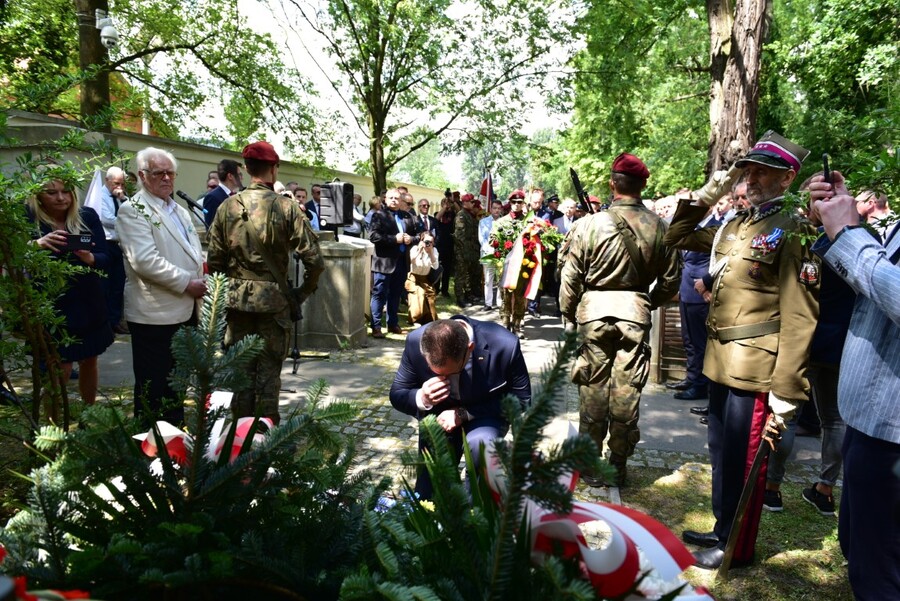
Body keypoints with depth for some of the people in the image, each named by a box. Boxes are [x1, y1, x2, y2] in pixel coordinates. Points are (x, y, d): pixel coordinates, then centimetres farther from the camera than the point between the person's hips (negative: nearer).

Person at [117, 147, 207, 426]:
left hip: (184, 310, 8)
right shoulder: (132, 211, -9)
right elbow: (144, 260, -21)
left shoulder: (180, 211, 17)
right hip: (155, 314, -8)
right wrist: (186, 283, -17)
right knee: (154, 386, 2)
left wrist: (199, 281, 6)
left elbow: (195, 254, 24)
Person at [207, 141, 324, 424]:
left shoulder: (227, 206, -1)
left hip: (237, 298, 3)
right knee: (269, 368, 8)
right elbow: (313, 259, -12)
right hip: (273, 299, -2)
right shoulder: (287, 207, -9)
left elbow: (214, 259, 3)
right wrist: (304, 291, 4)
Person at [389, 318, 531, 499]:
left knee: (479, 442, -34)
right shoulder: (415, 342, -23)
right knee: (428, 496, 1)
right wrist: (422, 398, -33)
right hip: (439, 416, 2)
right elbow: (397, 396, -8)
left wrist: (464, 413, -27)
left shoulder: (505, 346, -30)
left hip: (486, 415, -2)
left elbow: (521, 401, -18)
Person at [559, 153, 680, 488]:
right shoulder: (658, 227, -3)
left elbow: (571, 277, -5)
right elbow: (670, 281, 6)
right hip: (636, 313, 2)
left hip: (595, 311, -1)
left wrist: (568, 313, 9)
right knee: (627, 392, 9)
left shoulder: (591, 224, -10)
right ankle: (618, 465, 21)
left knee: (593, 390, 9)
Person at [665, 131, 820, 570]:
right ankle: (722, 529, 36)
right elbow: (678, 237, 24)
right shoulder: (735, 226, 12)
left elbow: (799, 318, -17)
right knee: (721, 452, 19)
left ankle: (738, 548, 23)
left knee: (743, 460, 5)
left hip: (755, 369, -8)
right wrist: (707, 195, 11)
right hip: (721, 363, 8)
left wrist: (786, 392, -20)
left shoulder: (793, 232, -12)